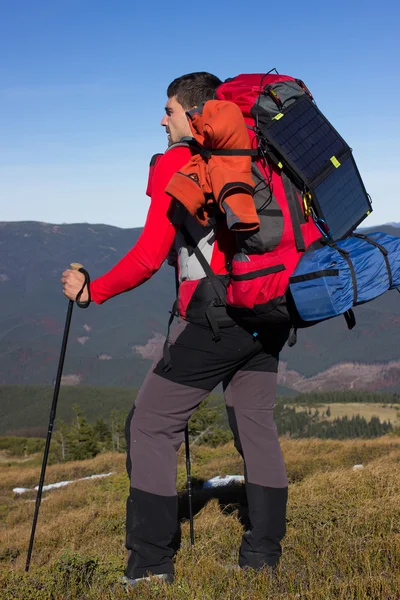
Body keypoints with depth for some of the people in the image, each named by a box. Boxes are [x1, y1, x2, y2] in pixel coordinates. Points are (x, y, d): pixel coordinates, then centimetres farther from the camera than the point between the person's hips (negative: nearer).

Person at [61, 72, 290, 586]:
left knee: (150, 427, 2)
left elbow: (149, 257, -9)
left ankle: (150, 565, 3)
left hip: (215, 318, -7)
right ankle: (264, 555, 16)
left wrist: (92, 291, 2)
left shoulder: (175, 163, -4)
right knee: (256, 427, 13)